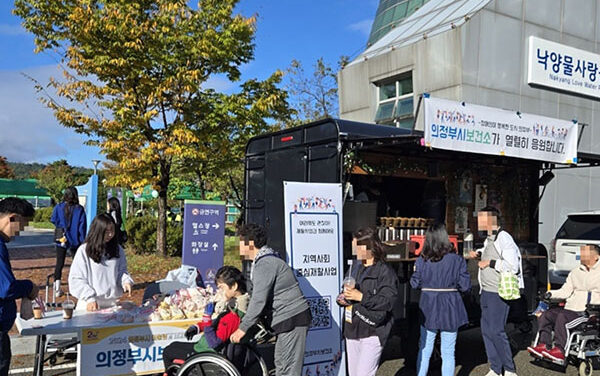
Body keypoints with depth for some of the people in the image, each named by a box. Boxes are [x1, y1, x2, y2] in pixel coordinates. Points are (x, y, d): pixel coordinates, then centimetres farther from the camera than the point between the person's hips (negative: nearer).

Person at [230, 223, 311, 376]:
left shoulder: (265, 264, -18)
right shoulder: (267, 260, 16)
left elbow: (259, 300, -22)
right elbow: (258, 296, 22)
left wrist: (242, 328, -16)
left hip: (292, 319, -11)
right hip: (288, 319, 11)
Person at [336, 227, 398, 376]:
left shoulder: (385, 272, -12)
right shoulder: (354, 268, 11)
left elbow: (387, 302, -20)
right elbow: (346, 291, 24)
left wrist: (361, 297, -24)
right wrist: (342, 298, 2)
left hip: (372, 333, -7)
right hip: (352, 331, 7)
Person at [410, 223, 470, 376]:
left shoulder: (421, 260, -7)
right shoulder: (457, 260, -11)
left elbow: (415, 283, 0)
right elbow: (465, 286, -10)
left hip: (428, 309, 2)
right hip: (450, 309, -1)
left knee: (424, 350, 15)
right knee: (448, 354, 9)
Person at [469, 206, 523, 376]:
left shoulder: (504, 239, -15)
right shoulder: (488, 239, 12)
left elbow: (513, 266, -22)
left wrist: (490, 263, -18)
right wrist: (479, 253, 16)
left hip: (499, 294, -9)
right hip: (486, 292, 9)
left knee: (496, 331, -7)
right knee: (486, 330, 10)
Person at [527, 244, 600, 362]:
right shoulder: (575, 272, 23)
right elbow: (566, 290, 17)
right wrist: (551, 294, 0)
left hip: (587, 311, -7)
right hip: (570, 308, 7)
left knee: (562, 318, -30)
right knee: (546, 315, -13)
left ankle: (559, 350, -29)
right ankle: (543, 345, -14)